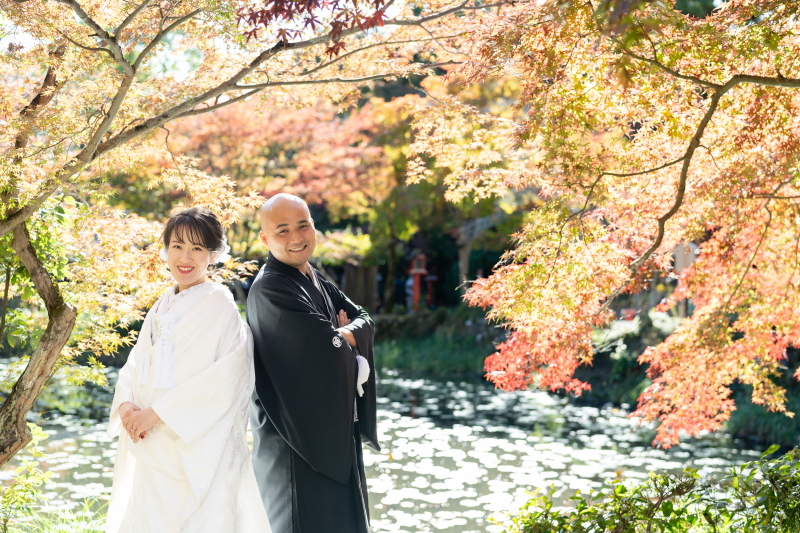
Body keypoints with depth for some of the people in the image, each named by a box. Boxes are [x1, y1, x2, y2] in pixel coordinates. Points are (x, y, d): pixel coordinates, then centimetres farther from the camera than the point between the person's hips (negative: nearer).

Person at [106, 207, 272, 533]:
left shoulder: (219, 304, -6)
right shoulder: (161, 309, 16)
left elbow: (228, 377, -16)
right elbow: (135, 367, 15)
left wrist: (157, 412, -17)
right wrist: (126, 405, -7)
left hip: (199, 448, -6)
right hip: (153, 451, 6)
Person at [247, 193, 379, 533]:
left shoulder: (315, 279, 10)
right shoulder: (269, 289, -19)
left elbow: (365, 320, 7)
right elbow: (324, 344, -25)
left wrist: (343, 336, -13)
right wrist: (343, 338, -5)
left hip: (335, 427, 9)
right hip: (298, 434, -9)